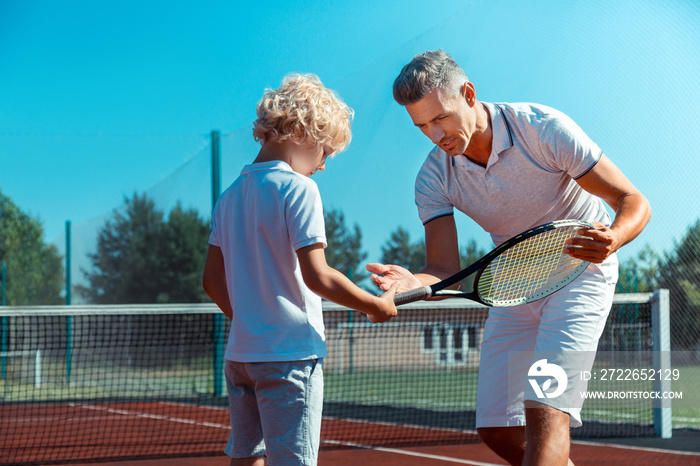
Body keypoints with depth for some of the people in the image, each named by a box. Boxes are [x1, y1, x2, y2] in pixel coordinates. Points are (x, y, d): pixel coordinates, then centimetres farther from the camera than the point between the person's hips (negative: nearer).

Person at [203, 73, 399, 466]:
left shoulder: (230, 195, 12)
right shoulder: (298, 187, -10)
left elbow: (212, 280, 14)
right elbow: (317, 276, -17)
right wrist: (377, 306, -7)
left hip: (240, 353, 7)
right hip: (290, 352, -7)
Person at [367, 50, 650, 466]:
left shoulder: (544, 128, -23)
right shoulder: (433, 178, -11)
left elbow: (633, 202, -19)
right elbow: (446, 269, -14)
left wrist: (613, 239, -42)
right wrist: (415, 283, -39)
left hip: (580, 266, -5)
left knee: (545, 412, -23)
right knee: (497, 428, 2)